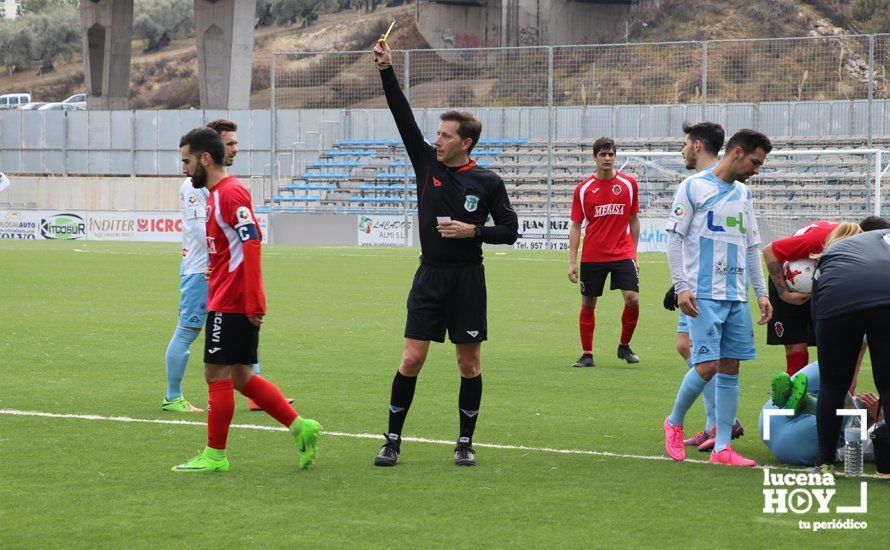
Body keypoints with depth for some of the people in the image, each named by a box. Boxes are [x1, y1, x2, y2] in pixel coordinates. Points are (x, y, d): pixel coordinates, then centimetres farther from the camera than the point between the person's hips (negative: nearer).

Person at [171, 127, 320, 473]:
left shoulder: (230, 193, -15)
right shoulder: (219, 194, 17)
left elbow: (251, 244, -22)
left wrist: (253, 302, -24)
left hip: (230, 305, -10)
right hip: (226, 300, 10)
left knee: (217, 376, -3)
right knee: (240, 378, 12)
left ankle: (215, 456, 5)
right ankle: (300, 427, 14)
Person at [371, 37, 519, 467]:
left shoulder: (488, 182, -1)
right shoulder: (427, 164, 5)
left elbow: (509, 230, 1)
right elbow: (403, 117, 0)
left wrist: (473, 230, -14)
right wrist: (386, 72, -7)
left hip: (468, 279, -2)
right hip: (430, 275, 2)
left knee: (469, 363, 4)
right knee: (411, 359, -3)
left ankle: (465, 443, 14)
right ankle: (393, 440, 5)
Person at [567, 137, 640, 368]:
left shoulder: (628, 184, 3)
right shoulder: (583, 189, 0)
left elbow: (634, 220, 11)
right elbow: (576, 226, 3)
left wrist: (634, 254, 8)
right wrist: (572, 262, -3)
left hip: (623, 253, 0)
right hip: (592, 256, 0)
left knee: (632, 299, -13)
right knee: (587, 304, 4)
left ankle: (624, 346, 8)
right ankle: (587, 355, 15)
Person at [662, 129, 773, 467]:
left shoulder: (744, 195, 17)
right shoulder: (694, 187, -3)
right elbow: (675, 237, -5)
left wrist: (761, 292, 15)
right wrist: (681, 286, -13)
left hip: (737, 297, 6)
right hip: (704, 296, -6)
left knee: (730, 369, 3)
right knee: (707, 366, -13)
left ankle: (722, 448, 5)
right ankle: (674, 422, 12)